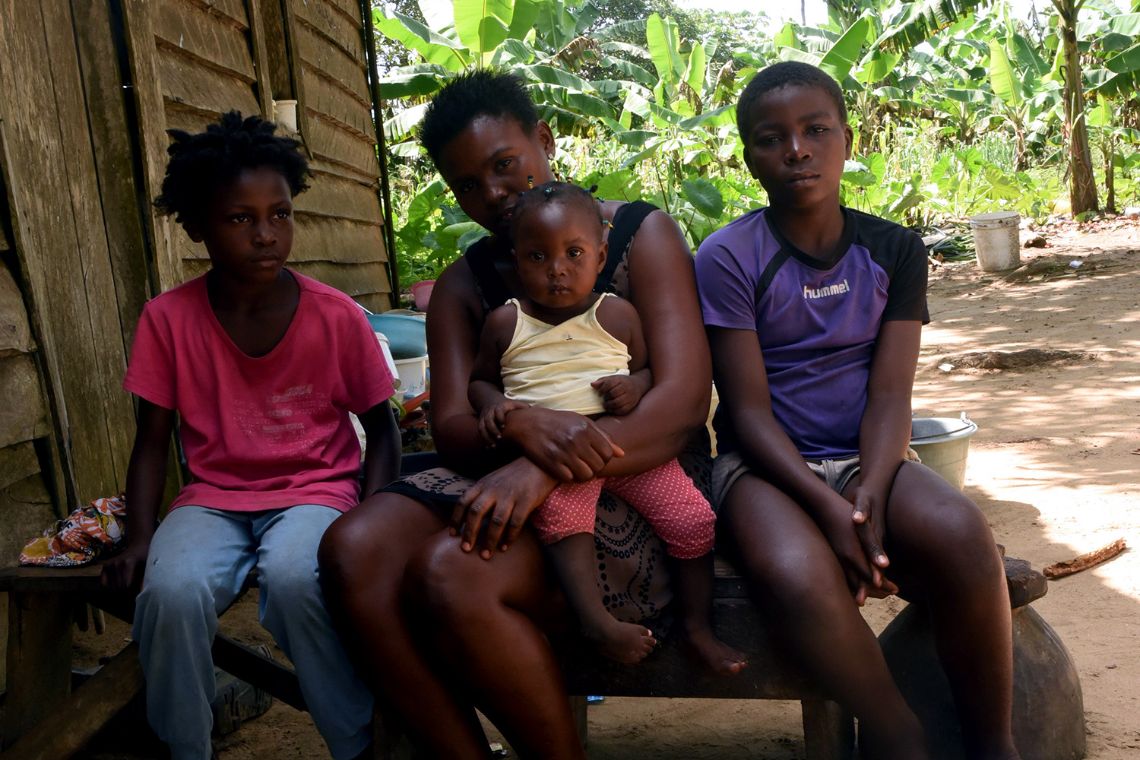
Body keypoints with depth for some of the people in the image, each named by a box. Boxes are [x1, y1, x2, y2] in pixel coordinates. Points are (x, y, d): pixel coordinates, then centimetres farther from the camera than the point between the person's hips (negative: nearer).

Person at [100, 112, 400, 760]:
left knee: (295, 578, -35)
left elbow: (381, 430, 2)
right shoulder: (169, 319, -4)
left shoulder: (338, 316, -8)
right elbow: (153, 442, 4)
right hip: (213, 498, 2)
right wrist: (139, 539, -10)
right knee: (172, 591, -30)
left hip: (315, 491, -1)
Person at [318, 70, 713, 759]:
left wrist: (543, 472, -28)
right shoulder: (463, 284, 14)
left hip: (630, 486, -5)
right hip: (504, 478, 5)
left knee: (453, 573, -31)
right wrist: (518, 426, -25)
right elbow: (452, 429, 1)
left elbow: (685, 401, -13)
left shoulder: (640, 233, 0)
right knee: (354, 548, -23)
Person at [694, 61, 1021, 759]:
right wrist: (827, 507, -23)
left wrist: (868, 497, -20)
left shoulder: (894, 251, 6)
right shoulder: (728, 258, -5)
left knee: (960, 533, -31)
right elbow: (749, 410, -9)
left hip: (864, 458, 3)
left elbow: (890, 394, -2)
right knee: (797, 574, -36)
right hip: (767, 464, -2)